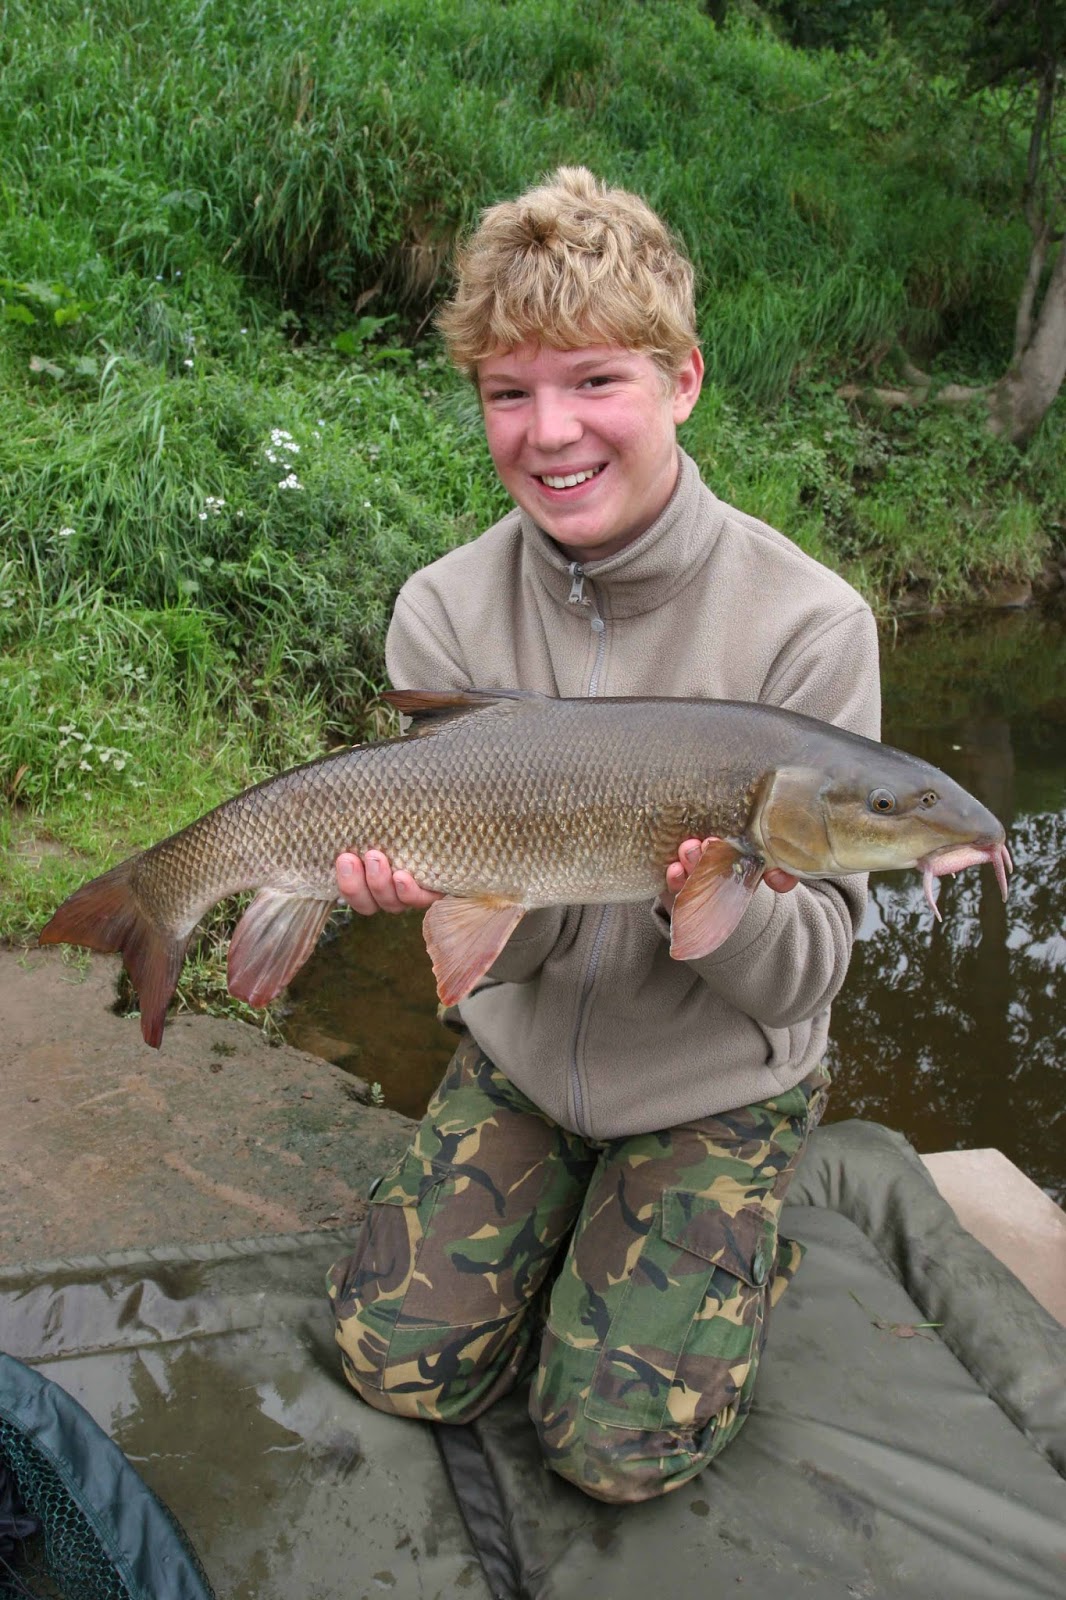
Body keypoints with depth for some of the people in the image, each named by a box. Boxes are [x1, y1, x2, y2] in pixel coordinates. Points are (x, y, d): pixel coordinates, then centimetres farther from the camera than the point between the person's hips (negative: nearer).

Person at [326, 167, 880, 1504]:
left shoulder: (806, 625, -23)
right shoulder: (448, 614, -15)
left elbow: (806, 971, -18)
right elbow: (508, 943, -14)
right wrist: (432, 873, -38)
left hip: (720, 1082, -2)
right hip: (524, 1057, 3)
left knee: (621, 1446, -3)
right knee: (398, 1364, 5)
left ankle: (739, 1235, 25)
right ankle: (573, 1214, 31)